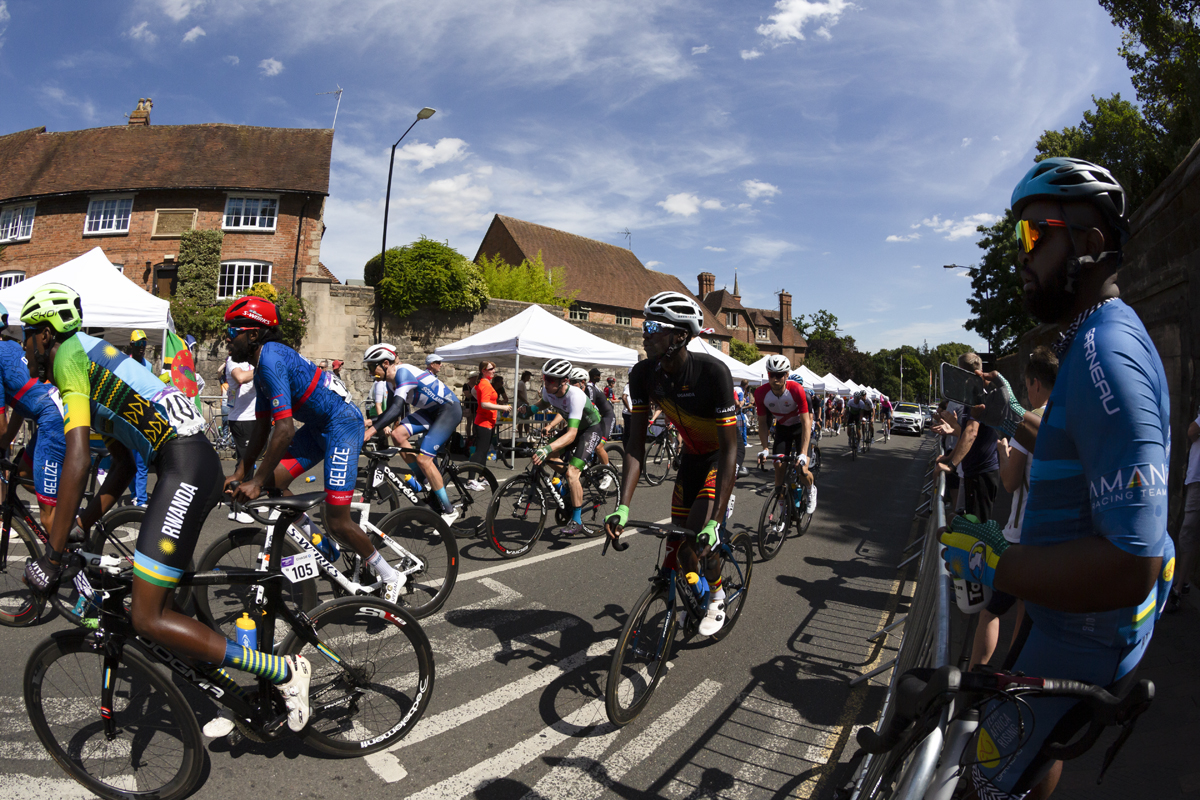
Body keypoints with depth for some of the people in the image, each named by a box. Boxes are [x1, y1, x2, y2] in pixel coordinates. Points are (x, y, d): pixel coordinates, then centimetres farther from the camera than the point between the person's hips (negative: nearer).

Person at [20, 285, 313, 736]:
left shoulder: (68, 356, -4)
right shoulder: (92, 360, 26)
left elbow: (77, 461, -16)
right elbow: (123, 466, 26)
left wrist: (52, 554, -12)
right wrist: (82, 525, 22)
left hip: (185, 469, -10)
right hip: (197, 463, 10)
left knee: (148, 619, -8)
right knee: (159, 601, 18)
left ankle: (285, 672, -6)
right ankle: (225, 690, 29)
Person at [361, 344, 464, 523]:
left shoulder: (403, 372, -22)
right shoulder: (392, 380, 6)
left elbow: (397, 407, -34)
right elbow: (393, 411, 11)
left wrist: (372, 429, -41)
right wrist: (371, 422, -3)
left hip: (450, 409, -9)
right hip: (431, 410, 9)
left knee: (423, 458, -17)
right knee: (398, 434, -9)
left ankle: (449, 511, -4)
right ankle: (426, 481, 4)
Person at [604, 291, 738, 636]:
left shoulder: (712, 372, -34)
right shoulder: (643, 374, -18)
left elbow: (729, 449, -33)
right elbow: (636, 443, -17)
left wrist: (715, 520, -38)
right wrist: (623, 506, -28)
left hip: (720, 456, -5)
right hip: (691, 455, 5)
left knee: (699, 532, -20)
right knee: (680, 538, 5)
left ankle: (717, 595, 11)